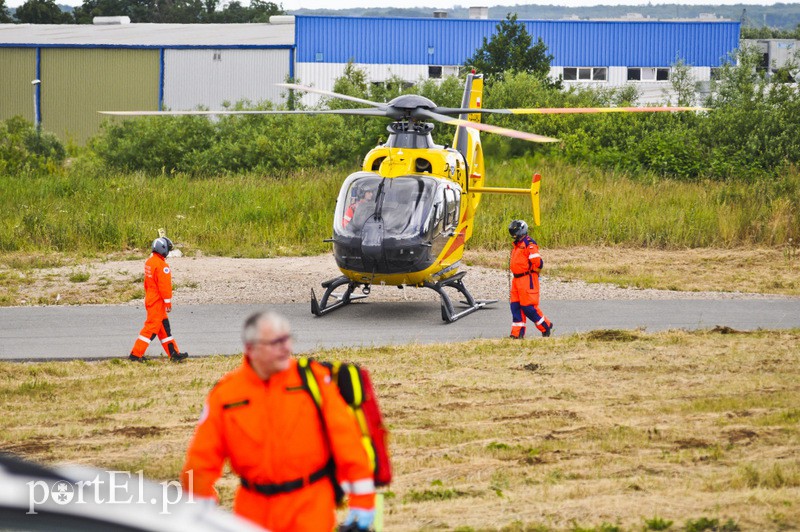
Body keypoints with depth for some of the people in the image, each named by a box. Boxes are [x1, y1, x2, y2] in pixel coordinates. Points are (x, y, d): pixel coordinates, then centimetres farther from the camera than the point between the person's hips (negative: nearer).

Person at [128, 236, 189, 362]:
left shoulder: (149, 262, 10)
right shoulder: (161, 265, -20)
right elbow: (164, 285, -21)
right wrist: (168, 302, -15)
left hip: (150, 299, 10)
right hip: (157, 301, -10)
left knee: (164, 327, 13)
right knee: (152, 327, -5)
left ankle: (174, 353, 18)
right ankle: (135, 354, -4)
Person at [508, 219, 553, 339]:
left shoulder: (529, 244, -14)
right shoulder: (517, 244, 17)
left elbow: (538, 262, -20)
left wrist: (531, 272, -6)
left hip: (527, 279, -10)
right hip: (517, 279, 10)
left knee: (528, 307, -8)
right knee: (515, 306, 6)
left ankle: (546, 326, 7)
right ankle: (517, 333, 9)